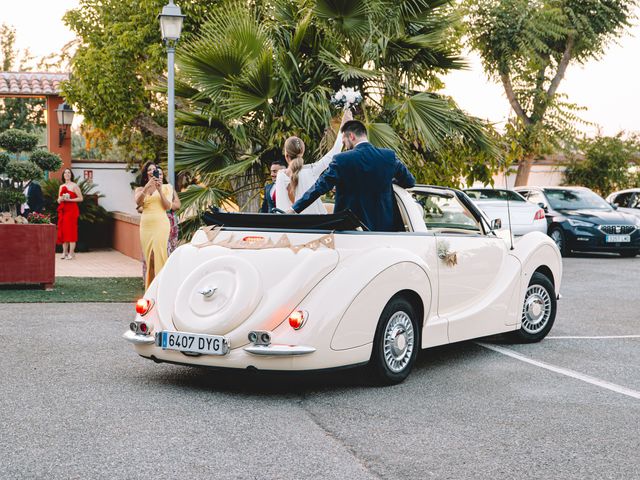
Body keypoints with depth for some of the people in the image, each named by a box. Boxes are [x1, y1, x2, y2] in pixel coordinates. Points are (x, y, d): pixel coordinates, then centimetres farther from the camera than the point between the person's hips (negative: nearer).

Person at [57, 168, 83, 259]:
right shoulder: (61, 187, 16)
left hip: (72, 210, -6)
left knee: (71, 230, -9)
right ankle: (65, 252, 8)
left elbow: (80, 198, -7)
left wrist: (69, 199, -15)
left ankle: (71, 253, -8)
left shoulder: (74, 185, -1)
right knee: (63, 231, 3)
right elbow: (58, 200, 20)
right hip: (63, 210, 6)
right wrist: (61, 199, -3)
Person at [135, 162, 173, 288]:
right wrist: (147, 186, -20)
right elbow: (138, 202, -8)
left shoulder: (166, 187, 10)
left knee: (159, 255, -13)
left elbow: (168, 206, 0)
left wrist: (160, 191, -12)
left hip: (161, 224, -2)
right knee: (149, 257, -1)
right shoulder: (140, 189, 13)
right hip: (146, 225, 2)